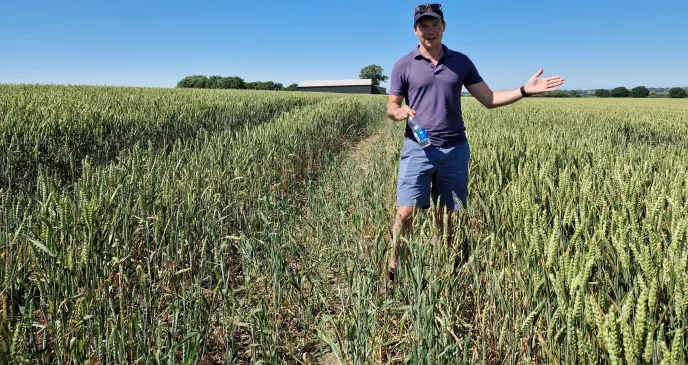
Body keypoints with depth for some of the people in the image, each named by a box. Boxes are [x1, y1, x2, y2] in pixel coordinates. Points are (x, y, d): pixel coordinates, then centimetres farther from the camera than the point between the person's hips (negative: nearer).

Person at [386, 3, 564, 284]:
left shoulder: (461, 62, 8)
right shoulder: (404, 65, 2)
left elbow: (489, 99, 10)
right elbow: (390, 108, 3)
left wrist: (524, 90, -3)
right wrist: (400, 112, -20)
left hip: (455, 150, 3)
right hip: (418, 149, -2)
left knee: (447, 215, 7)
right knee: (406, 212, -10)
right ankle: (393, 268, 6)